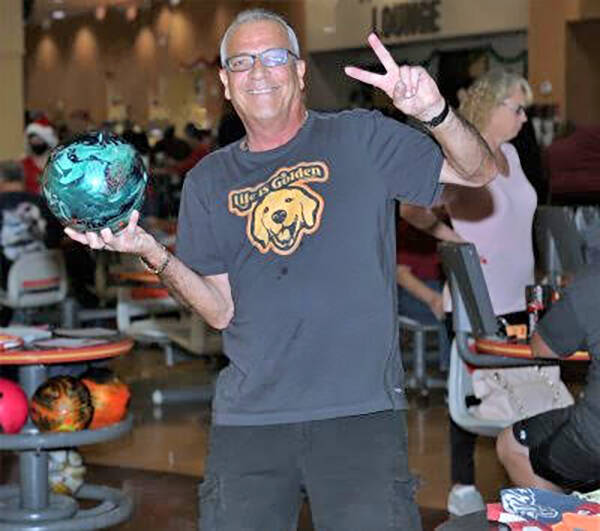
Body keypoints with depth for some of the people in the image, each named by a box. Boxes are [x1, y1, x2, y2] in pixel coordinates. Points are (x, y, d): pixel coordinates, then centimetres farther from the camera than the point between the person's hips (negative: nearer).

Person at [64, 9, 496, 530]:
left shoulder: (360, 139, 6)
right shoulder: (209, 181, 14)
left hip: (360, 408, -2)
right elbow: (222, 310, 9)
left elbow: (479, 172, 1)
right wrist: (151, 252, -6)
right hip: (248, 417, 3)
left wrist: (435, 112, -18)